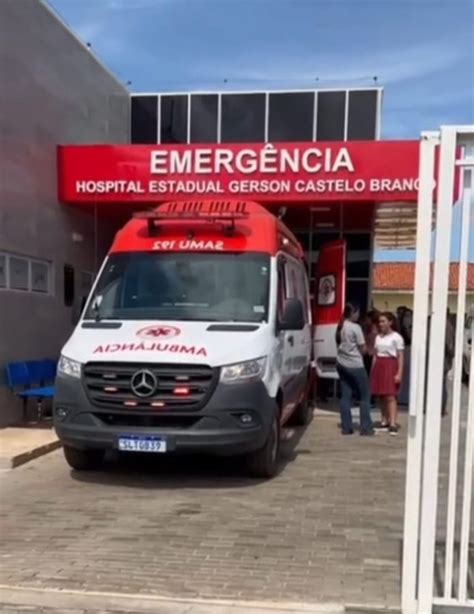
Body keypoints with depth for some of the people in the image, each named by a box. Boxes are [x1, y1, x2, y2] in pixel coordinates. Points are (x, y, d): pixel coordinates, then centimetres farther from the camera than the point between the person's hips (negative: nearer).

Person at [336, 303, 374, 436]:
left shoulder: (340, 327, 7)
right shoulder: (355, 327, -13)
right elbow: (363, 349, -10)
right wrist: (360, 352, 10)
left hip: (342, 365, 7)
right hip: (356, 366, -7)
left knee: (345, 397, 7)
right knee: (365, 397, 4)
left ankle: (346, 427, 7)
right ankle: (366, 428, 5)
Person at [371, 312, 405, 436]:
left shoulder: (396, 337, -3)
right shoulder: (378, 337, 15)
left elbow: (400, 357, -6)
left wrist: (399, 373, -13)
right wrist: (372, 371, 12)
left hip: (390, 366, -6)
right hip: (378, 366, 6)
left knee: (390, 396, -12)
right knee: (381, 396, 7)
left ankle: (393, 424, -16)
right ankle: (384, 422, 15)